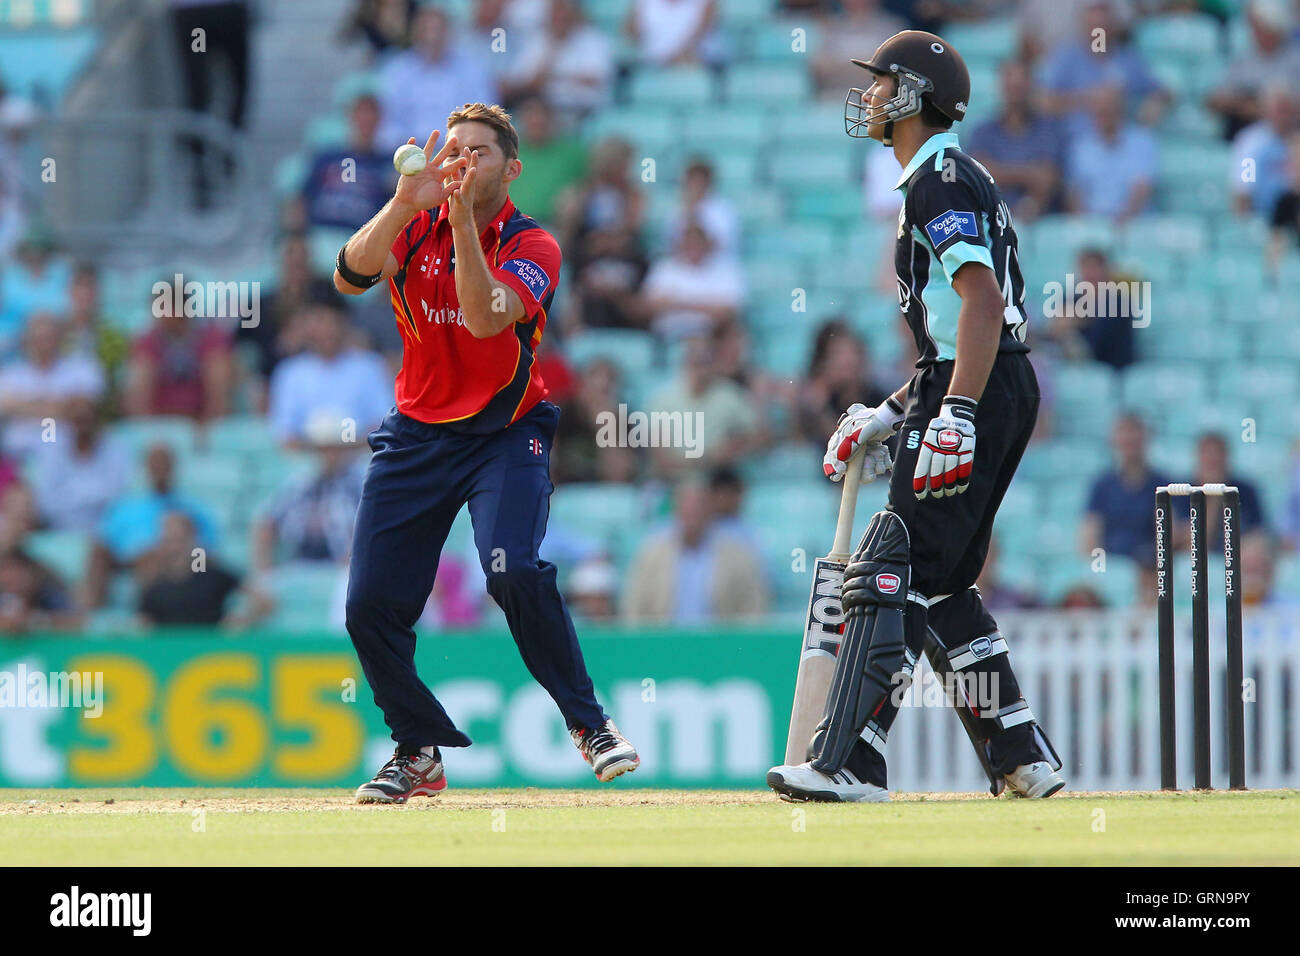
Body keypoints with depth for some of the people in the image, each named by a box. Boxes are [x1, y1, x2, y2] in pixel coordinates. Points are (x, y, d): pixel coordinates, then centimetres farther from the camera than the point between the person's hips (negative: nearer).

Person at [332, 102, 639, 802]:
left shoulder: (532, 246, -9)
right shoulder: (416, 229, 0)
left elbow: (485, 317, -28)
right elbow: (350, 275, -20)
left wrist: (462, 218, -34)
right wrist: (404, 204, -34)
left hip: (505, 435, -4)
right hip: (416, 434, 4)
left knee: (514, 570, -28)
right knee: (371, 605, -3)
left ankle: (588, 723, -11)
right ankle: (418, 751, 16)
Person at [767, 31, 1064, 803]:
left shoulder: (942, 177, -10)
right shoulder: (947, 179, 23)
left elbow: (982, 302, -23)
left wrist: (954, 415, -30)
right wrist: (893, 415, 24)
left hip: (981, 394, -11)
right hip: (1004, 392, 11)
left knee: (893, 573, -13)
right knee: (940, 585, 15)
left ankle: (851, 765, -19)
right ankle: (1025, 760, 16)